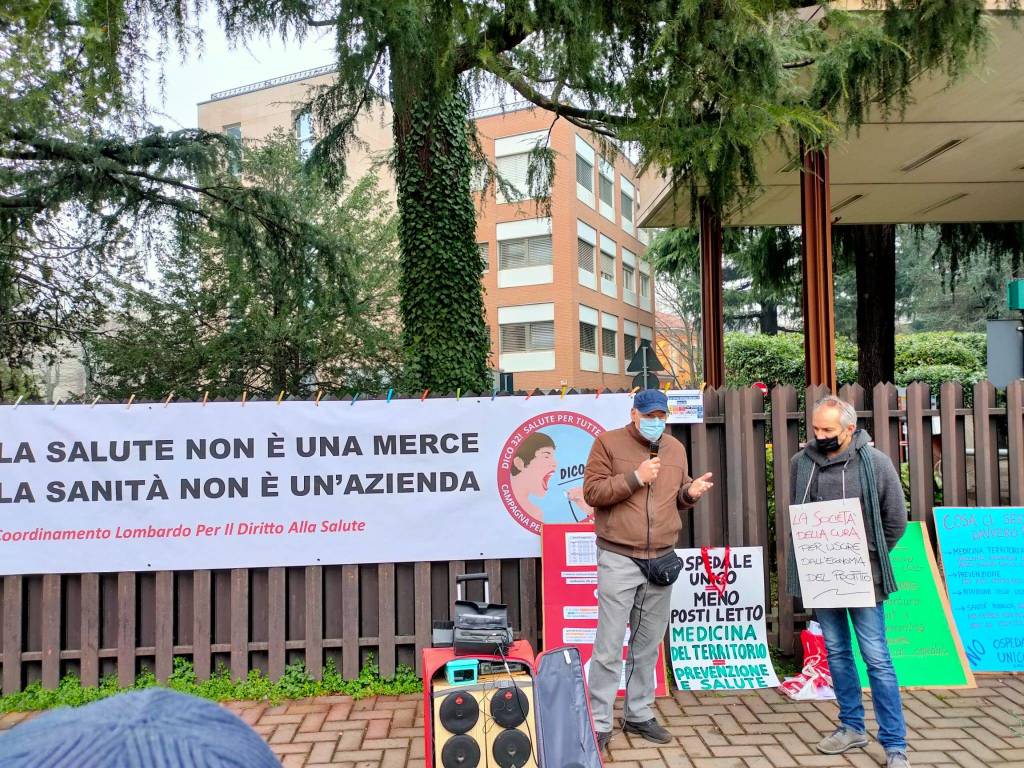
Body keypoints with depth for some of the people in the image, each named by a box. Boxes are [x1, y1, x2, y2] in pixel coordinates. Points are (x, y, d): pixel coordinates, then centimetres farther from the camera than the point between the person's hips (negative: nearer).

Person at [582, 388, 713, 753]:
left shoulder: (676, 449, 12)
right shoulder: (609, 442, -4)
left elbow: (678, 499, 19)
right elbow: (591, 491, -9)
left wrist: (690, 493, -4)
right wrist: (635, 478, -17)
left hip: (662, 558, 5)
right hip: (619, 559, -5)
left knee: (649, 644, 14)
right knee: (609, 646, -3)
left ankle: (639, 715, 27)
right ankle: (599, 723, 7)